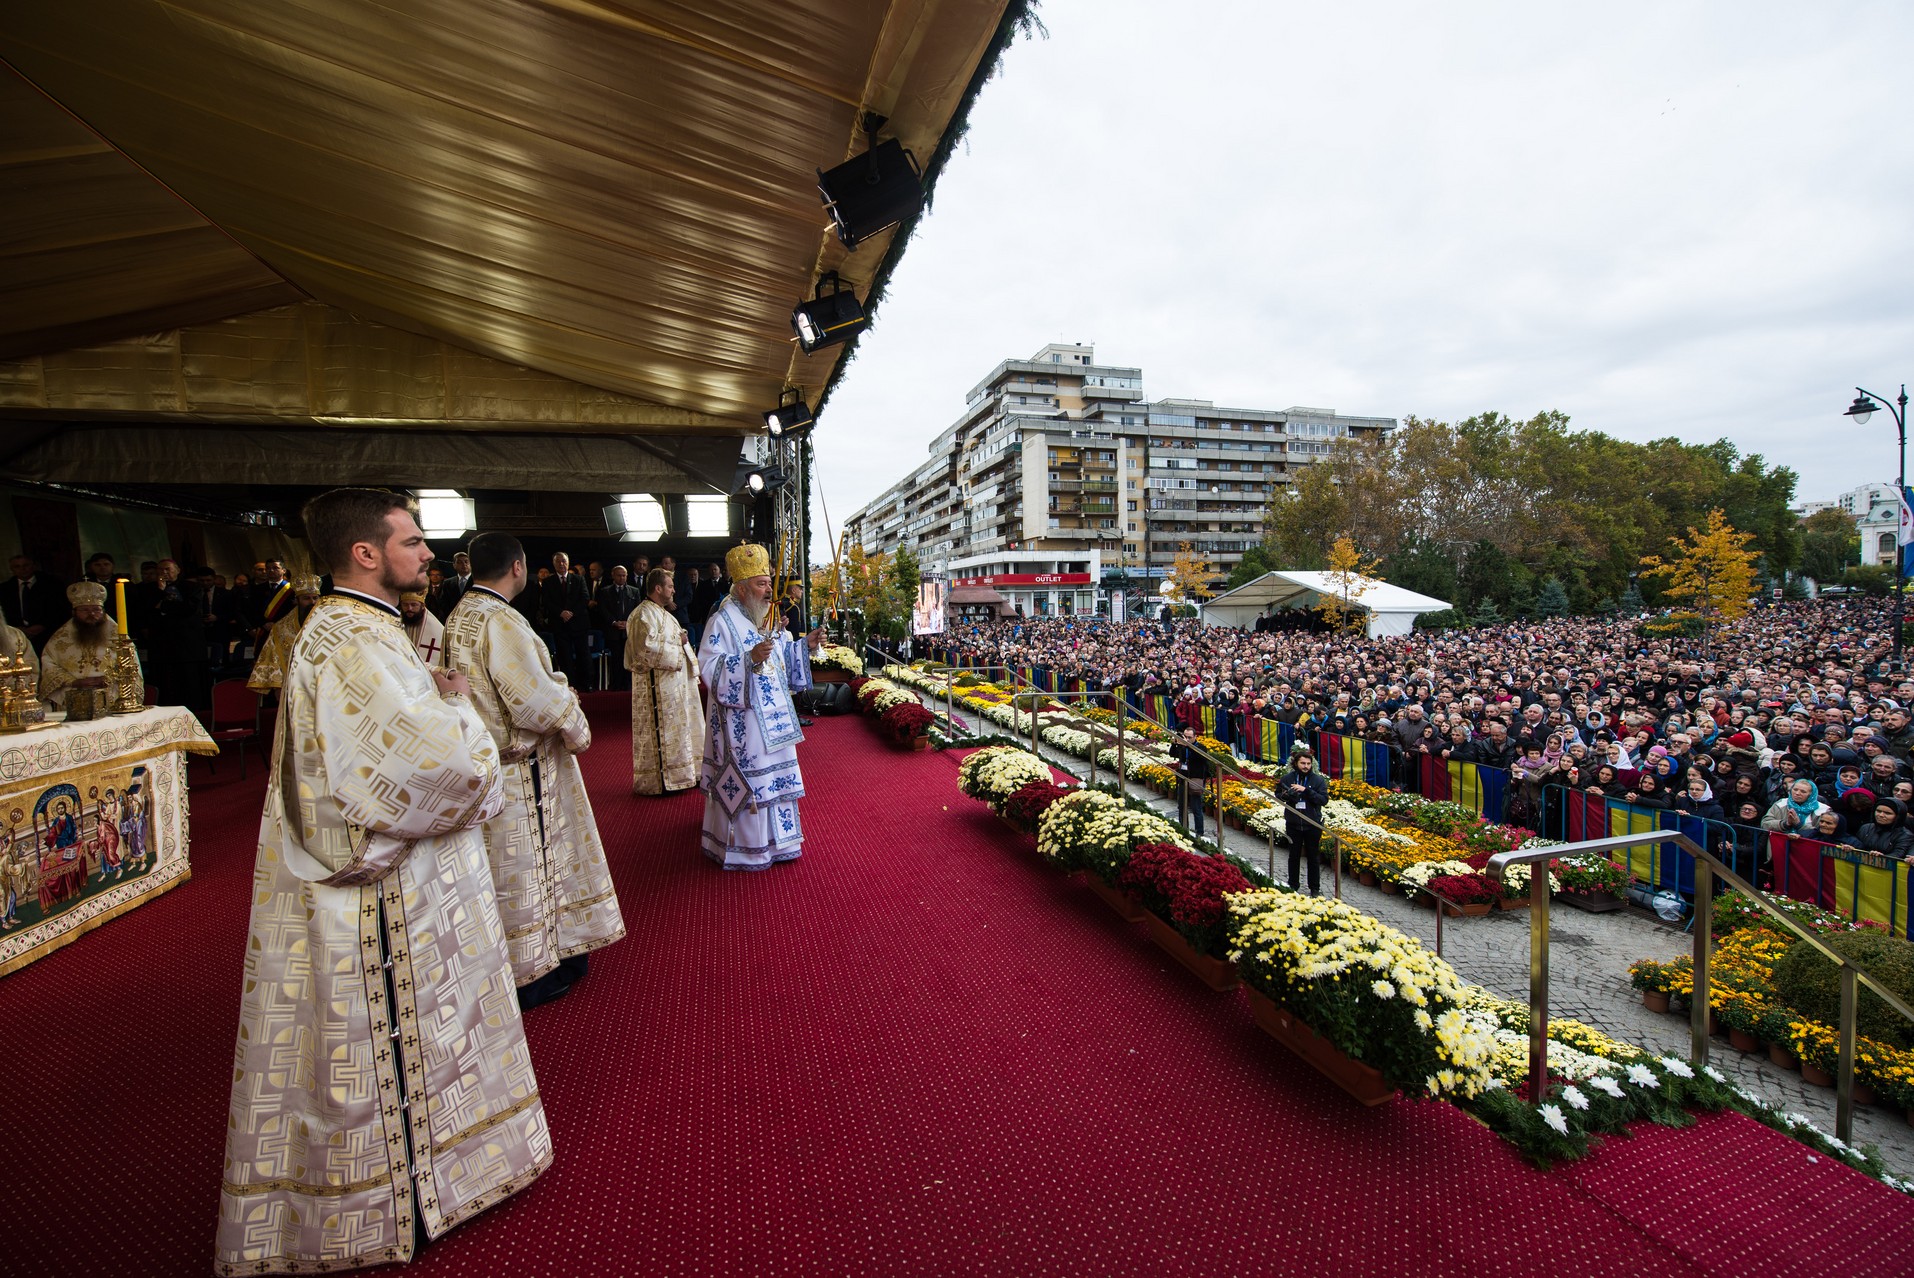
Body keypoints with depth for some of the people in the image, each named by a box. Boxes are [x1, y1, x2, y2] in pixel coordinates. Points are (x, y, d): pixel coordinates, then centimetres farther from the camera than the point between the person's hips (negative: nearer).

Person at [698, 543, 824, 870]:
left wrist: (805, 644, 6)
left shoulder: (766, 620, 12)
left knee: (772, 776, 15)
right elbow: (709, 668, -21)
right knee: (743, 781, 0)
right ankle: (742, 848, 15)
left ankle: (773, 839, 28)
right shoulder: (722, 621, -13)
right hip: (741, 721, -8)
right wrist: (750, 659, -32)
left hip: (771, 716, 8)